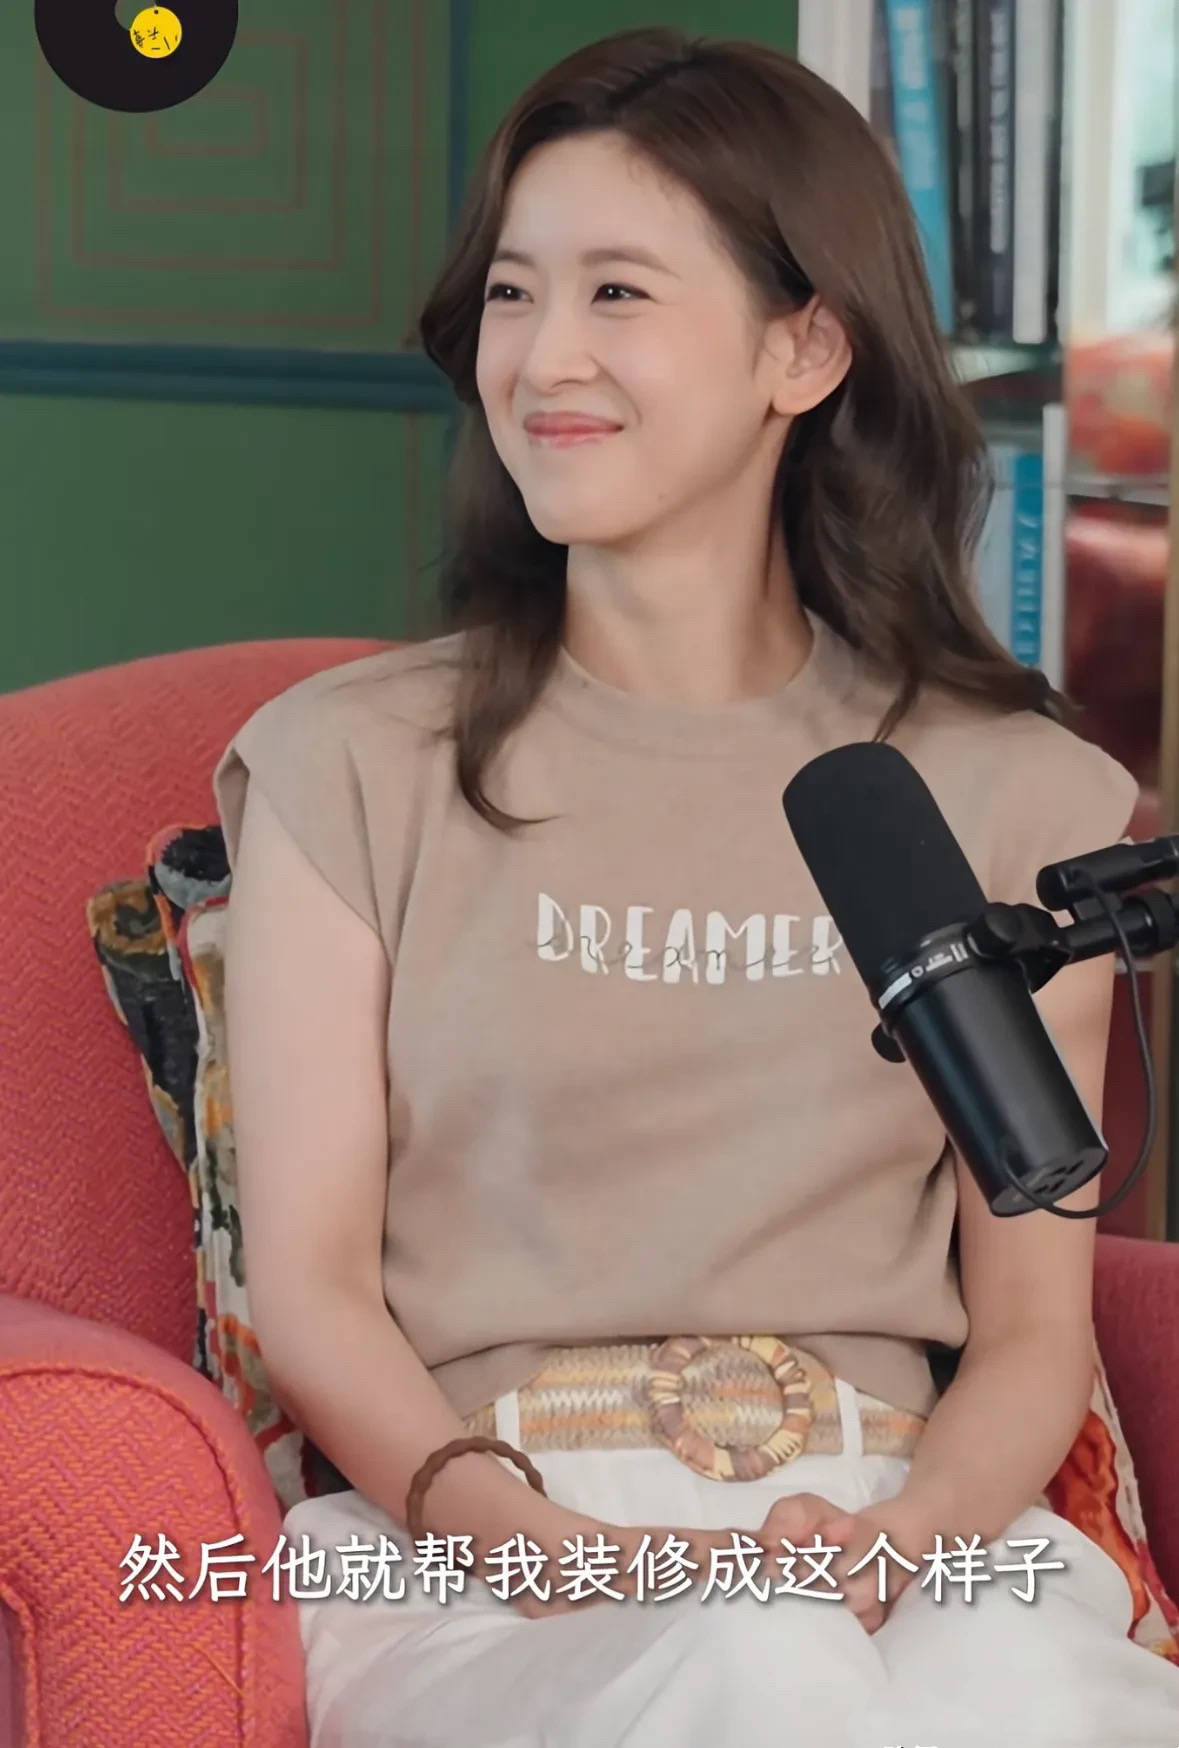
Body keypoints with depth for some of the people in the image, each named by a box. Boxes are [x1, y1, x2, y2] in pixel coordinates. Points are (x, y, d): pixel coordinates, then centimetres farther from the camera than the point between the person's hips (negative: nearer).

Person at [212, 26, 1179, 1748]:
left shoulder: (1013, 801, 11)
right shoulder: (351, 766, 8)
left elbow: (1031, 1324, 10)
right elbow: (311, 1286, 3)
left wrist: (895, 1542, -12)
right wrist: (549, 1544, -15)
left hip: (901, 1540, 2)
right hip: (474, 1545, -2)